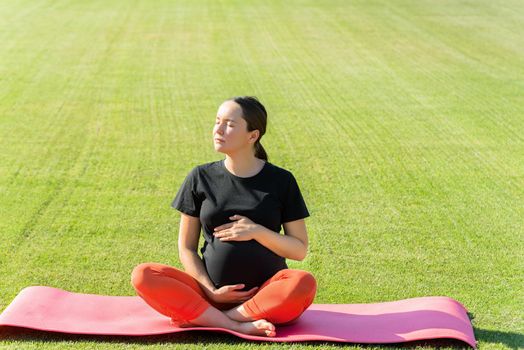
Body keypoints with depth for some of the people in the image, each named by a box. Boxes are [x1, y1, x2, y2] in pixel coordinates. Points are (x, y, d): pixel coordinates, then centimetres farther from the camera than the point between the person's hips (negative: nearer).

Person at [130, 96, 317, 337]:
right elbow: (186, 248, 7)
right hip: (211, 292, 2)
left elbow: (299, 250, 3)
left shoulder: (281, 181, 3)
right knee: (143, 275, -22)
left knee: (304, 283, -34)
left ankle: (205, 317, -24)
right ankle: (239, 325, -29)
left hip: (268, 294, -1)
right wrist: (211, 292, -8)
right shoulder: (201, 177, 6)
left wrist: (257, 232, -12)